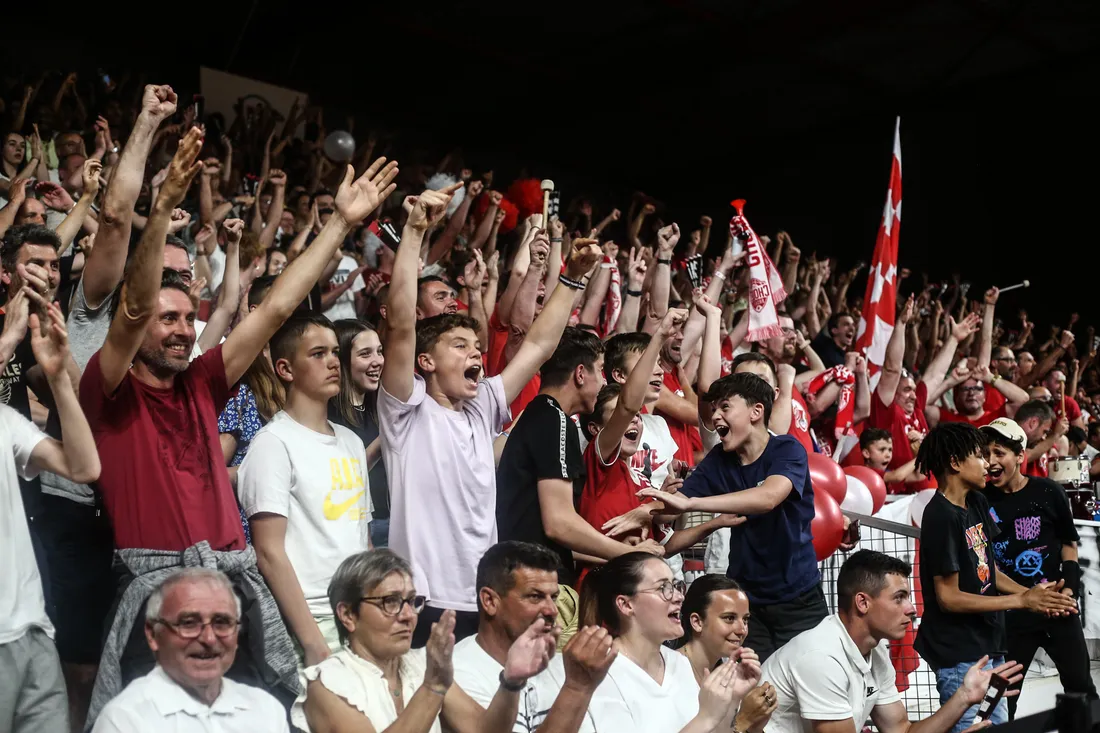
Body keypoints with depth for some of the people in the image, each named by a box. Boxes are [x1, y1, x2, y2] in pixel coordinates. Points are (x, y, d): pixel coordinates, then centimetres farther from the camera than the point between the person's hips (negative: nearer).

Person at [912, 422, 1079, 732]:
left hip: (988, 645, 9)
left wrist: (1031, 593, -3)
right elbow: (949, 597, -20)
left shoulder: (977, 504, 7)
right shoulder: (941, 517, -20)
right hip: (960, 655, -9)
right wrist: (1022, 601, -17)